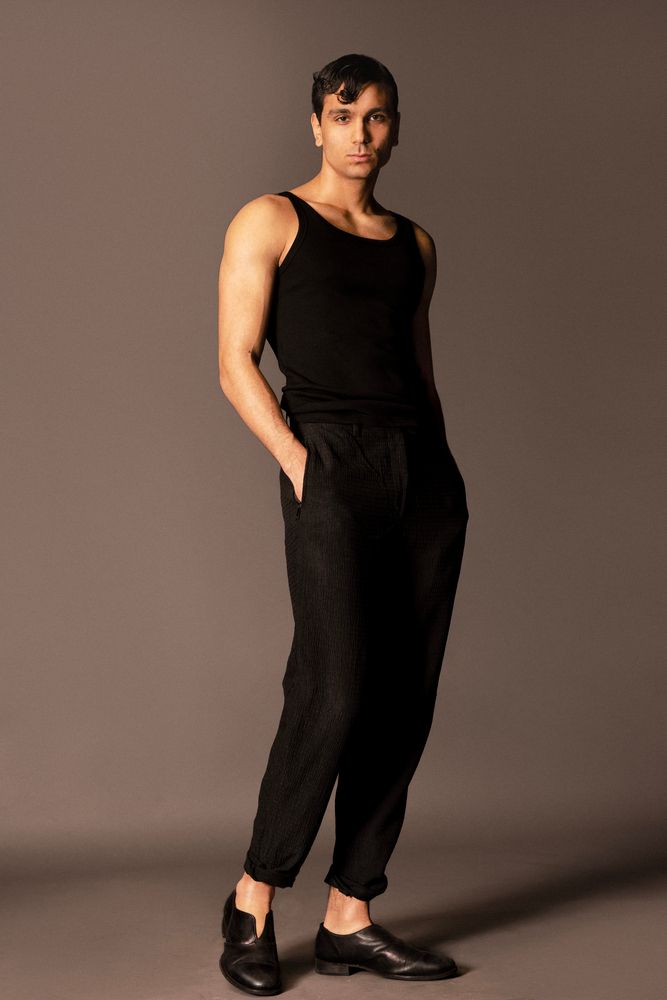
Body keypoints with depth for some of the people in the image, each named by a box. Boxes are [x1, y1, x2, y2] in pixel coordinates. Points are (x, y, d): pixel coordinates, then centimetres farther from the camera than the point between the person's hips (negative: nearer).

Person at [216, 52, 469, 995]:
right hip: (332, 465, -5)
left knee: (405, 699, 2)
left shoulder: (415, 242, 19)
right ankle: (254, 898, 5)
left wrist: (445, 477, 10)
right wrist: (302, 468, -13)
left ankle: (349, 919, 12)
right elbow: (237, 362, -3)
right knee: (337, 689, -14)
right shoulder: (270, 220, 4)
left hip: (427, 468, 6)